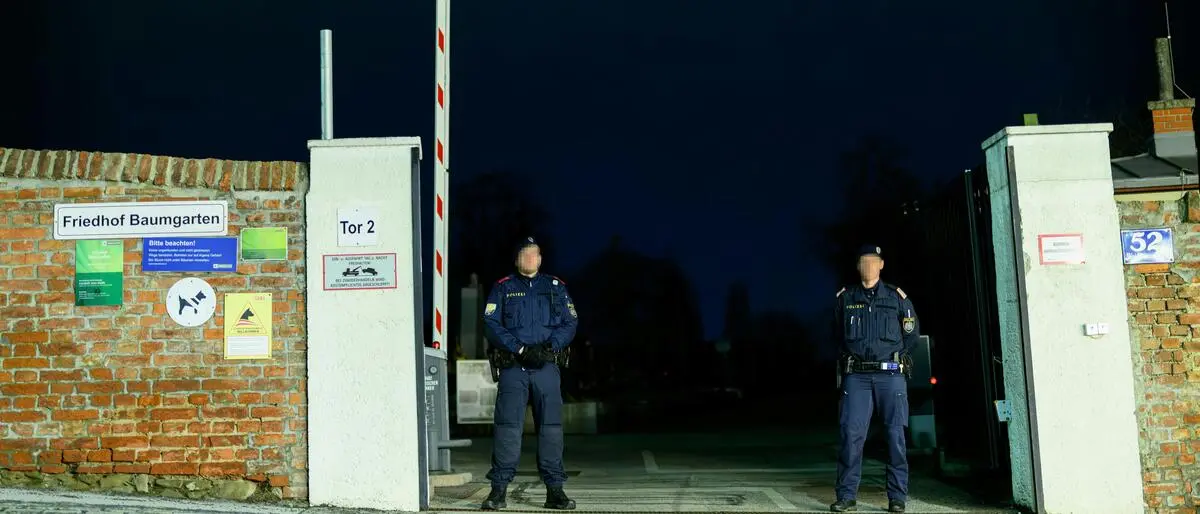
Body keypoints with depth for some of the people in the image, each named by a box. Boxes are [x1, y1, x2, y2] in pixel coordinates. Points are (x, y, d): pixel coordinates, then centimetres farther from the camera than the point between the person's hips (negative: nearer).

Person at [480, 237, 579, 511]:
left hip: (547, 366, 1)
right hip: (512, 367, -1)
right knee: (508, 425, -6)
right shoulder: (502, 288, 10)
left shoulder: (557, 288, 15)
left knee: (551, 425, 1)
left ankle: (554, 489, 7)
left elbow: (570, 323, 8)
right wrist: (519, 348, -11)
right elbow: (491, 323, 0)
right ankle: (499, 488, 0)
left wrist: (550, 347, -9)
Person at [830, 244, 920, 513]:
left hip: (891, 374, 0)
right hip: (856, 375, 1)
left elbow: (912, 333, 14)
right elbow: (838, 334, 22)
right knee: (851, 434, -6)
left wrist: (893, 356, 10)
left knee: (895, 435, 0)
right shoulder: (845, 297, 10)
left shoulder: (897, 297, 7)